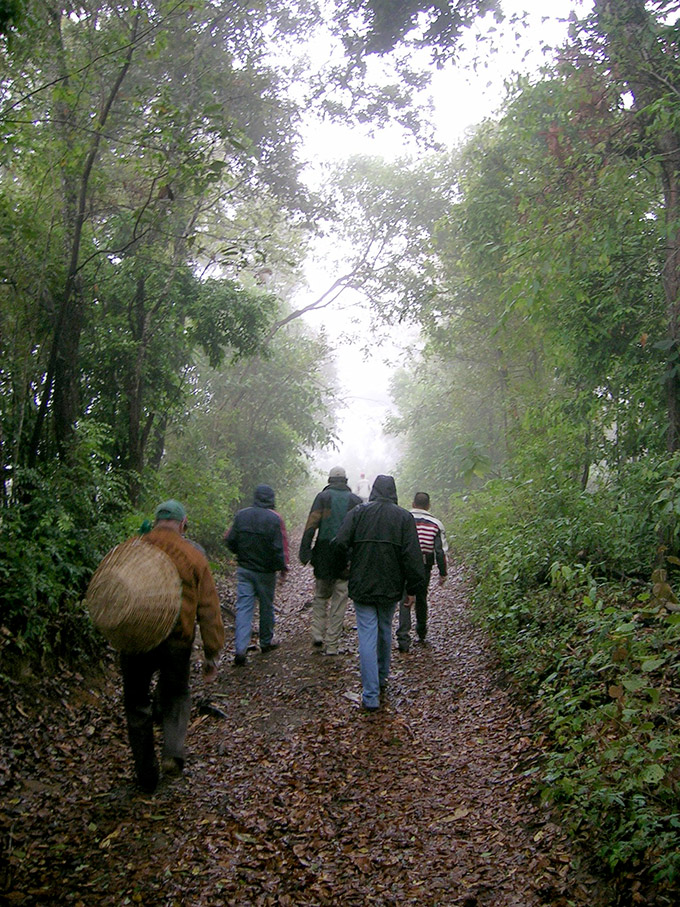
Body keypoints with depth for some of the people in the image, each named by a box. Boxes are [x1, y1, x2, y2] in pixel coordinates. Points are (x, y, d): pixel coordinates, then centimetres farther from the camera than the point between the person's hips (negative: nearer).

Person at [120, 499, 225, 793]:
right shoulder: (193, 555, -1)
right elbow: (209, 609, -1)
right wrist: (212, 654, 4)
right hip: (176, 642, 0)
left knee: (137, 704, 17)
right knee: (176, 696, 23)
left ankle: (147, 777, 23)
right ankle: (173, 752, 1)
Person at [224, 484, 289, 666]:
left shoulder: (241, 515, -1)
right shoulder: (275, 519, -12)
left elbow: (231, 542, 2)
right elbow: (280, 547, -14)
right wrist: (283, 568, -2)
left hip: (244, 569, 2)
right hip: (265, 571, -2)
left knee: (243, 607, 1)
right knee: (266, 606, 14)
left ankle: (240, 649, -9)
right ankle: (266, 642, 30)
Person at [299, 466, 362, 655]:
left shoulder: (322, 496, 2)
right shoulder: (356, 500, 8)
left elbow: (311, 525, -8)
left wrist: (304, 551, -10)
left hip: (324, 553, -1)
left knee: (321, 596, 18)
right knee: (340, 600, 5)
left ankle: (318, 634, 8)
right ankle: (331, 645, 6)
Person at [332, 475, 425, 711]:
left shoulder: (358, 512, -4)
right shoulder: (404, 517, -3)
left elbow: (340, 543, -10)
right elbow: (412, 555, -7)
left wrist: (344, 564, 11)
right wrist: (412, 587, 0)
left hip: (362, 586, -1)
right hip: (391, 587, 2)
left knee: (367, 636, 0)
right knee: (385, 631, 22)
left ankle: (371, 695, -3)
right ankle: (383, 676, 39)